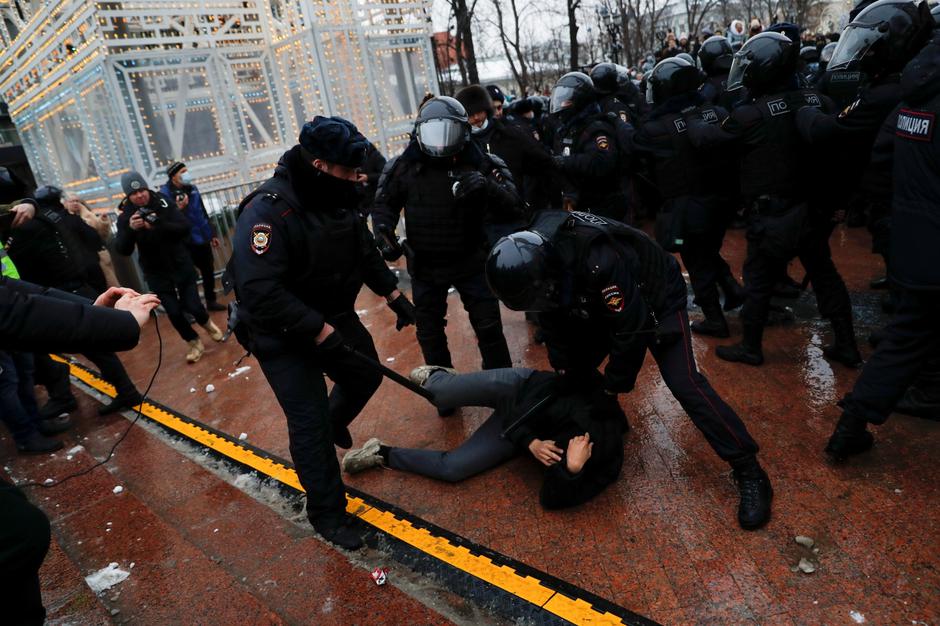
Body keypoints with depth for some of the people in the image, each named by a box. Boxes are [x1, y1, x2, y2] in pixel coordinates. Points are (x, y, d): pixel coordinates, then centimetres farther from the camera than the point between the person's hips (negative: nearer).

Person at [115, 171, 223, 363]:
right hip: (156, 272, 1)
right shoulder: (126, 216, -7)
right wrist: (130, 229, -33)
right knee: (174, 312, 1)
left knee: (192, 305, -4)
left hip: (181, 264, -1)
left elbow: (185, 227, -18)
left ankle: (207, 323, 30)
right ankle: (193, 343, 25)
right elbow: (123, 250, -15)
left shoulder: (163, 202, -9)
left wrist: (159, 224, -34)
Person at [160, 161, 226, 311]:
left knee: (209, 271, 13)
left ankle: (211, 301, 28)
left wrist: (212, 234, 19)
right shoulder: (165, 193, -10)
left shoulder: (192, 188, 10)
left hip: (203, 239, 6)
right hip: (186, 242, -6)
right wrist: (178, 209, -34)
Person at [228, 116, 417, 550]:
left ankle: (333, 423, 54)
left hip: (335, 316, 8)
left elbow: (365, 251, 11)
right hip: (283, 333, -7)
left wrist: (392, 293, 9)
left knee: (365, 376, 22)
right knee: (309, 421, -3)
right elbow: (261, 292, -35)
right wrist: (321, 333, -33)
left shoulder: (339, 200, -5)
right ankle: (326, 511, 16)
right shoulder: (268, 211, -29)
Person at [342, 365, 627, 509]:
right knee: (439, 394, -10)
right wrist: (530, 441, -35)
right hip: (519, 387, -1)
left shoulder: (604, 468, -27)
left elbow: (551, 498, -26)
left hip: (514, 429, 1)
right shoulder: (592, 408, -32)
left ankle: (384, 455, 17)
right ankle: (436, 376, 32)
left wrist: (571, 469, -45)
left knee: (450, 468, -10)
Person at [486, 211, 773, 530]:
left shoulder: (599, 262, -44)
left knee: (684, 384, -16)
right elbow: (555, 320, -3)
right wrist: (566, 372, 1)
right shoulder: (533, 258, -19)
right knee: (577, 372, 7)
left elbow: (630, 329, -32)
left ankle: (749, 473, -7)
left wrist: (614, 386, -19)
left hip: (656, 299, -7)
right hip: (600, 306, 7)